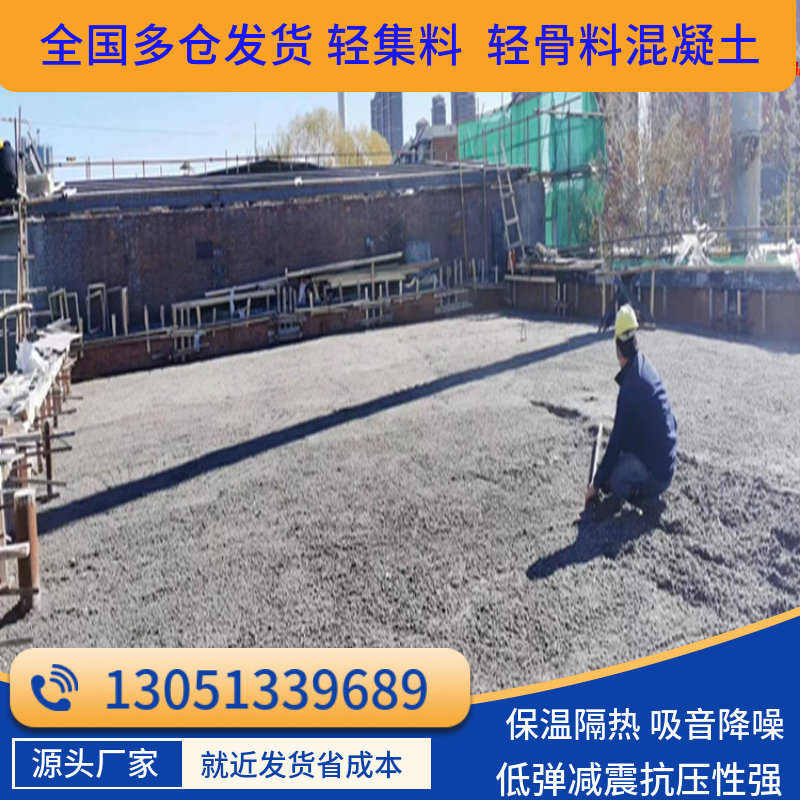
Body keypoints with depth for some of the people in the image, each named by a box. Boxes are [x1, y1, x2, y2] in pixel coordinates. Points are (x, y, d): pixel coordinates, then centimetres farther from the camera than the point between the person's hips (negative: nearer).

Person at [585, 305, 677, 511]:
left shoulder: (629, 390, -21)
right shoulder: (646, 367, 3)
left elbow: (616, 442, -14)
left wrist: (597, 483, -3)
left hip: (656, 472, -8)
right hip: (668, 460, 8)